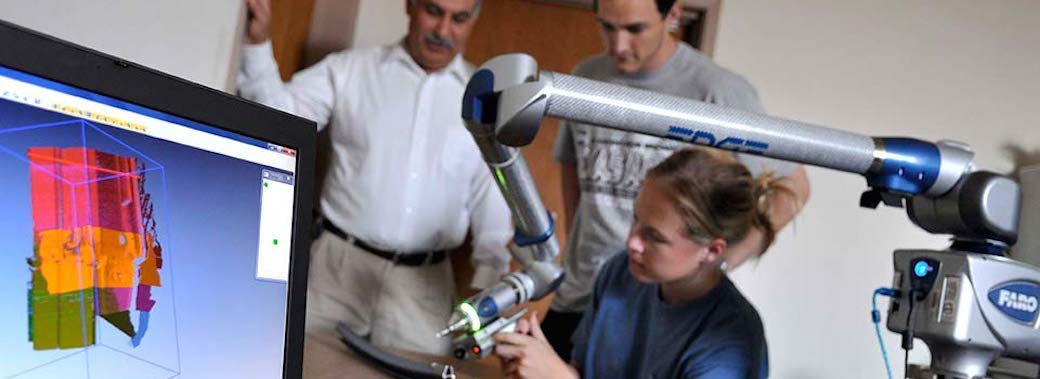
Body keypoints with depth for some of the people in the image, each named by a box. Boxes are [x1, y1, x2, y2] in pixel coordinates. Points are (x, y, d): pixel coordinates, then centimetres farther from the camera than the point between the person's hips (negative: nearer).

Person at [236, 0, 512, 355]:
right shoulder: (349, 70, 5)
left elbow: (495, 201, 9)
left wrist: (488, 283, 4)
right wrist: (257, 43, -13)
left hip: (423, 282, 1)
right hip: (339, 264, 0)